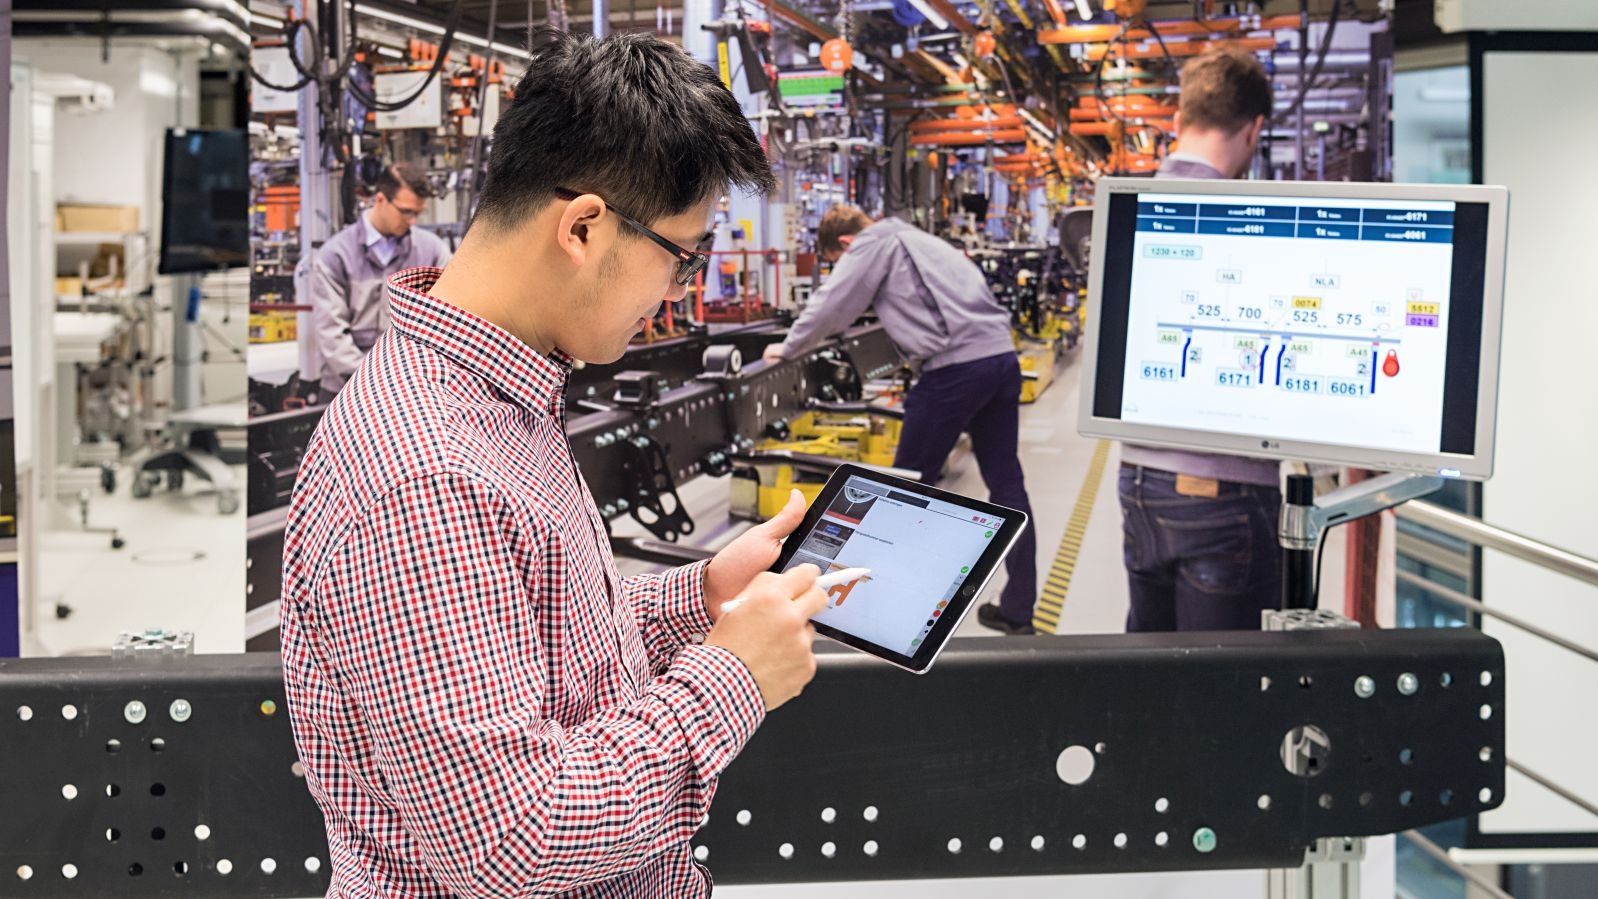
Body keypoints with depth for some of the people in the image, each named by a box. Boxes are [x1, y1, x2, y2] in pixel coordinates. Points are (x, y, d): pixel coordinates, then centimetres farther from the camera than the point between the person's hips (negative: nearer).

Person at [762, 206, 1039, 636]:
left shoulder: (873, 243, 3)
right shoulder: (918, 240, 28)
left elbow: (831, 305, 3)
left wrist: (788, 348, 17)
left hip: (956, 368, -9)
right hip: (1002, 357, 9)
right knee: (1006, 483, 10)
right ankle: (1017, 609, 14)